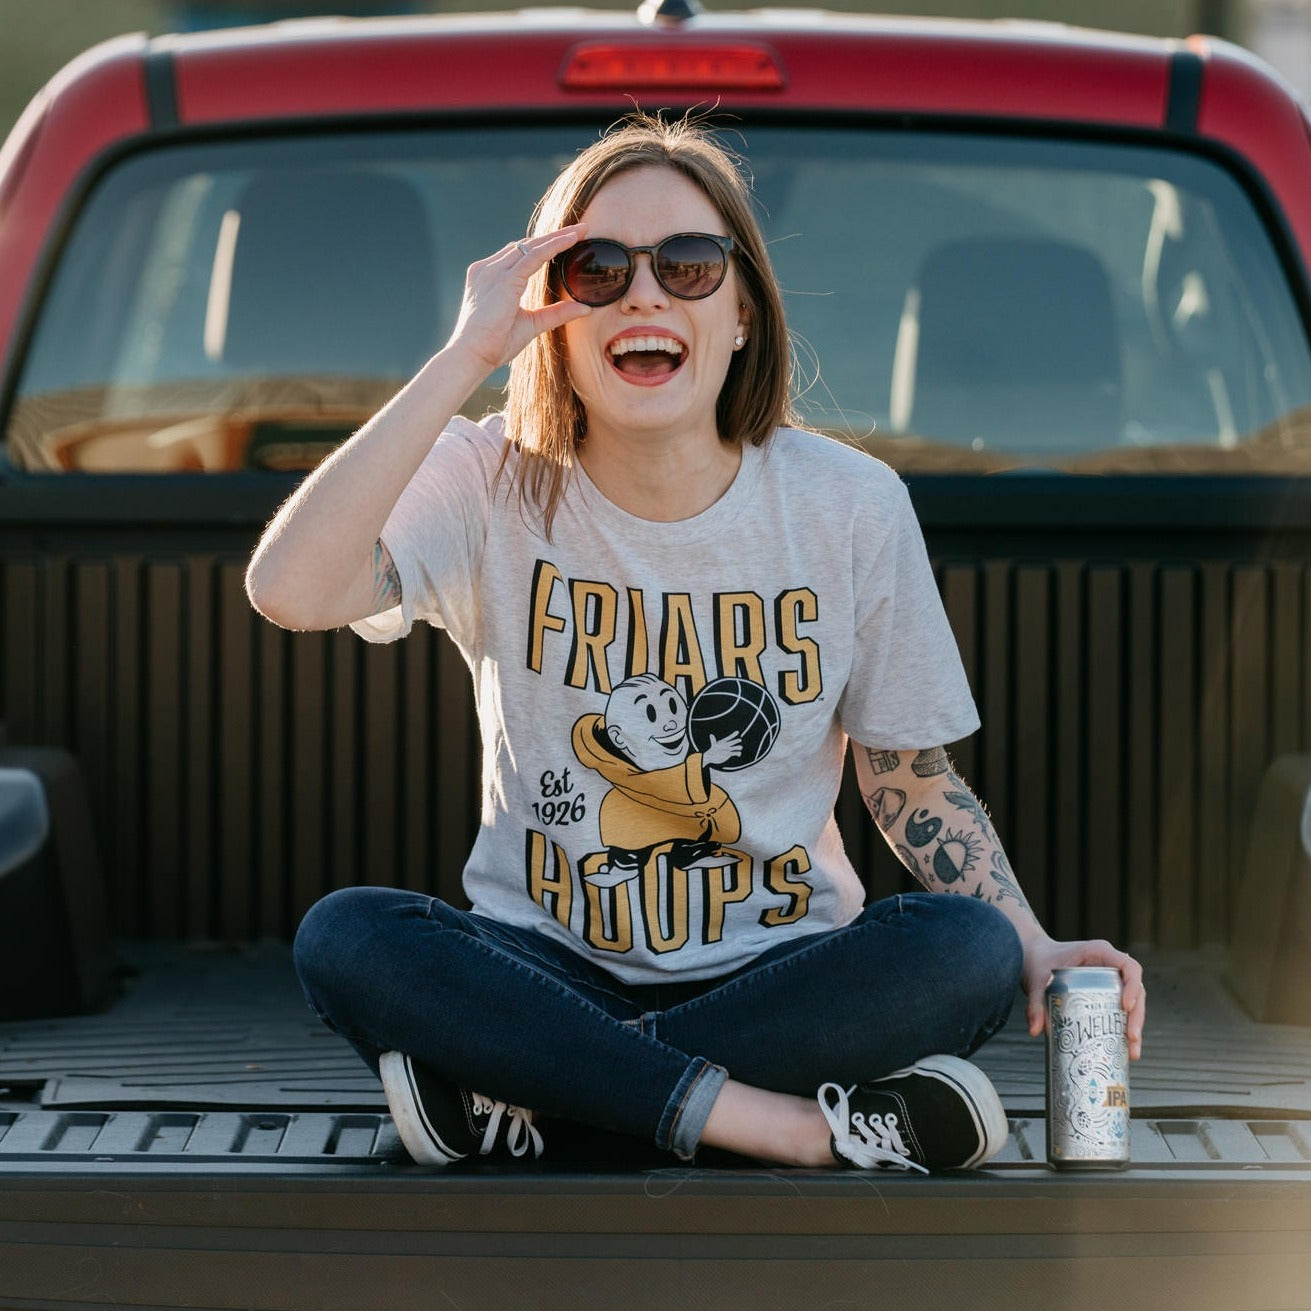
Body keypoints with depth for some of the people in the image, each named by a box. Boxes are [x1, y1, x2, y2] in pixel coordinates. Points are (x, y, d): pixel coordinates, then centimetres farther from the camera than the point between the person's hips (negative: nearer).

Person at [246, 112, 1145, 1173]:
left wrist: (1034, 950, -13)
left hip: (778, 965, 1)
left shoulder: (850, 506, -3)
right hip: (551, 960, -1)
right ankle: (803, 1123, -30)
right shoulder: (496, 488, -6)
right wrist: (466, 358, -25)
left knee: (968, 953, -30)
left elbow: (914, 781, 5)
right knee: (345, 940, -30)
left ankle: (520, 1094, -24)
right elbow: (289, 591, -26)